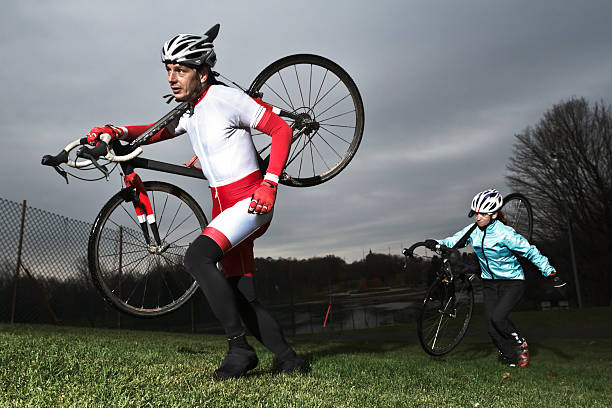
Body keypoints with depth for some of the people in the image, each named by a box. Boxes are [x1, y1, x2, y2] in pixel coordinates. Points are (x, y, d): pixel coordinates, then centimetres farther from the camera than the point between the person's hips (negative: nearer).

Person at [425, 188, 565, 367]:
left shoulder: (505, 233, -22)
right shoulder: (473, 230, -7)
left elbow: (531, 252, -16)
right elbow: (454, 240, 3)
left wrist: (550, 272, -19)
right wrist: (438, 243, -17)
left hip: (513, 282, -5)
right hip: (489, 283, 5)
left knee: (497, 317, -23)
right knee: (491, 327, -2)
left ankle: (520, 343, 7)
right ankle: (512, 359, 20)